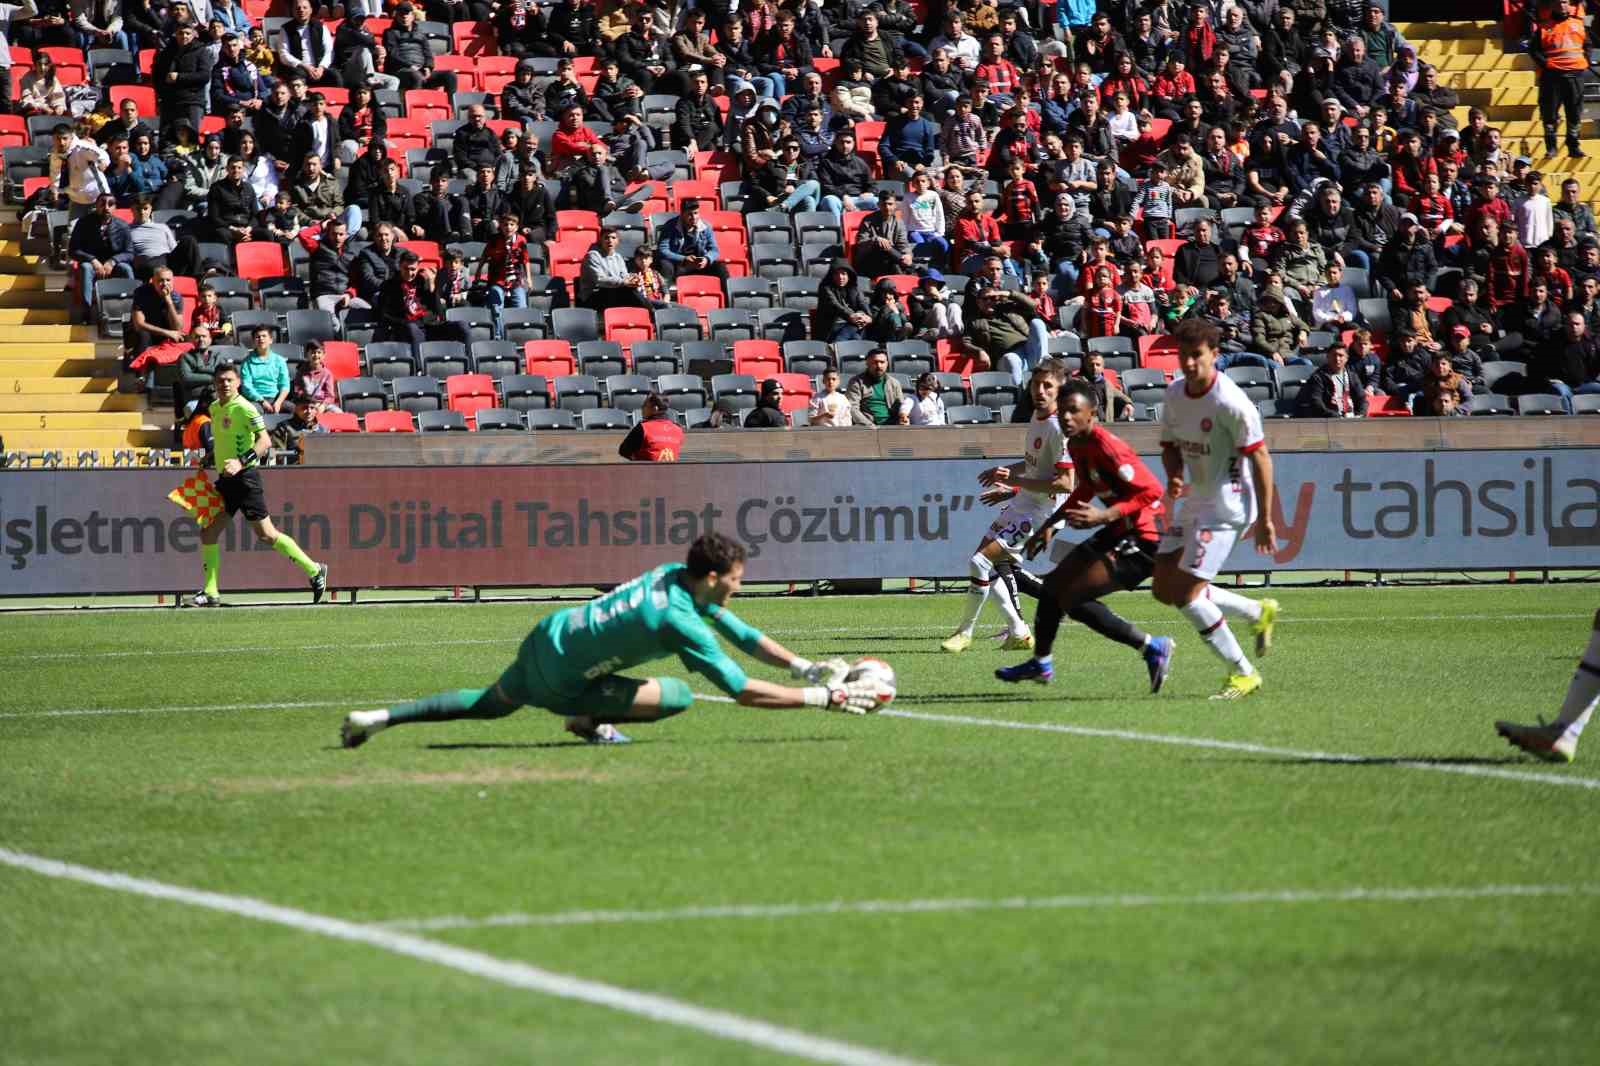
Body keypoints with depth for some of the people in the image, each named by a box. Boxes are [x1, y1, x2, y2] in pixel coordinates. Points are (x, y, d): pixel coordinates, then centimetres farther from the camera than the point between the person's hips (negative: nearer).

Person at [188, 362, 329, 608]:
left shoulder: (244, 408, -13)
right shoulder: (215, 408, 12)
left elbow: (265, 441, -18)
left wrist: (241, 462, -27)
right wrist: (208, 460, 15)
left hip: (245, 476, -8)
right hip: (225, 478, 8)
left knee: (266, 534, -6)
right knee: (208, 533, 2)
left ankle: (314, 571, 7)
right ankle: (210, 594, 6)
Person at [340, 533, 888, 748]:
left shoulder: (677, 575, -1)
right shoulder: (680, 621, -27)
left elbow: (746, 636, 6)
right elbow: (743, 691, -27)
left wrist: (803, 666, -3)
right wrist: (826, 697, -25)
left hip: (544, 638, 9)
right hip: (560, 677, -9)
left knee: (491, 703, 33)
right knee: (678, 696, -14)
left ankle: (378, 718, 32)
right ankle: (589, 720, -1)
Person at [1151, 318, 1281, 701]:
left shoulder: (1231, 402, -20)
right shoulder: (1175, 394, 4)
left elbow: (1260, 457, -17)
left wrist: (1264, 520, -16)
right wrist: (1175, 478, -5)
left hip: (1226, 505, -9)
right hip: (1193, 504, 9)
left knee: (1186, 593, -14)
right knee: (1165, 589, 9)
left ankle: (1243, 673, -1)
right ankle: (1260, 613, 25)